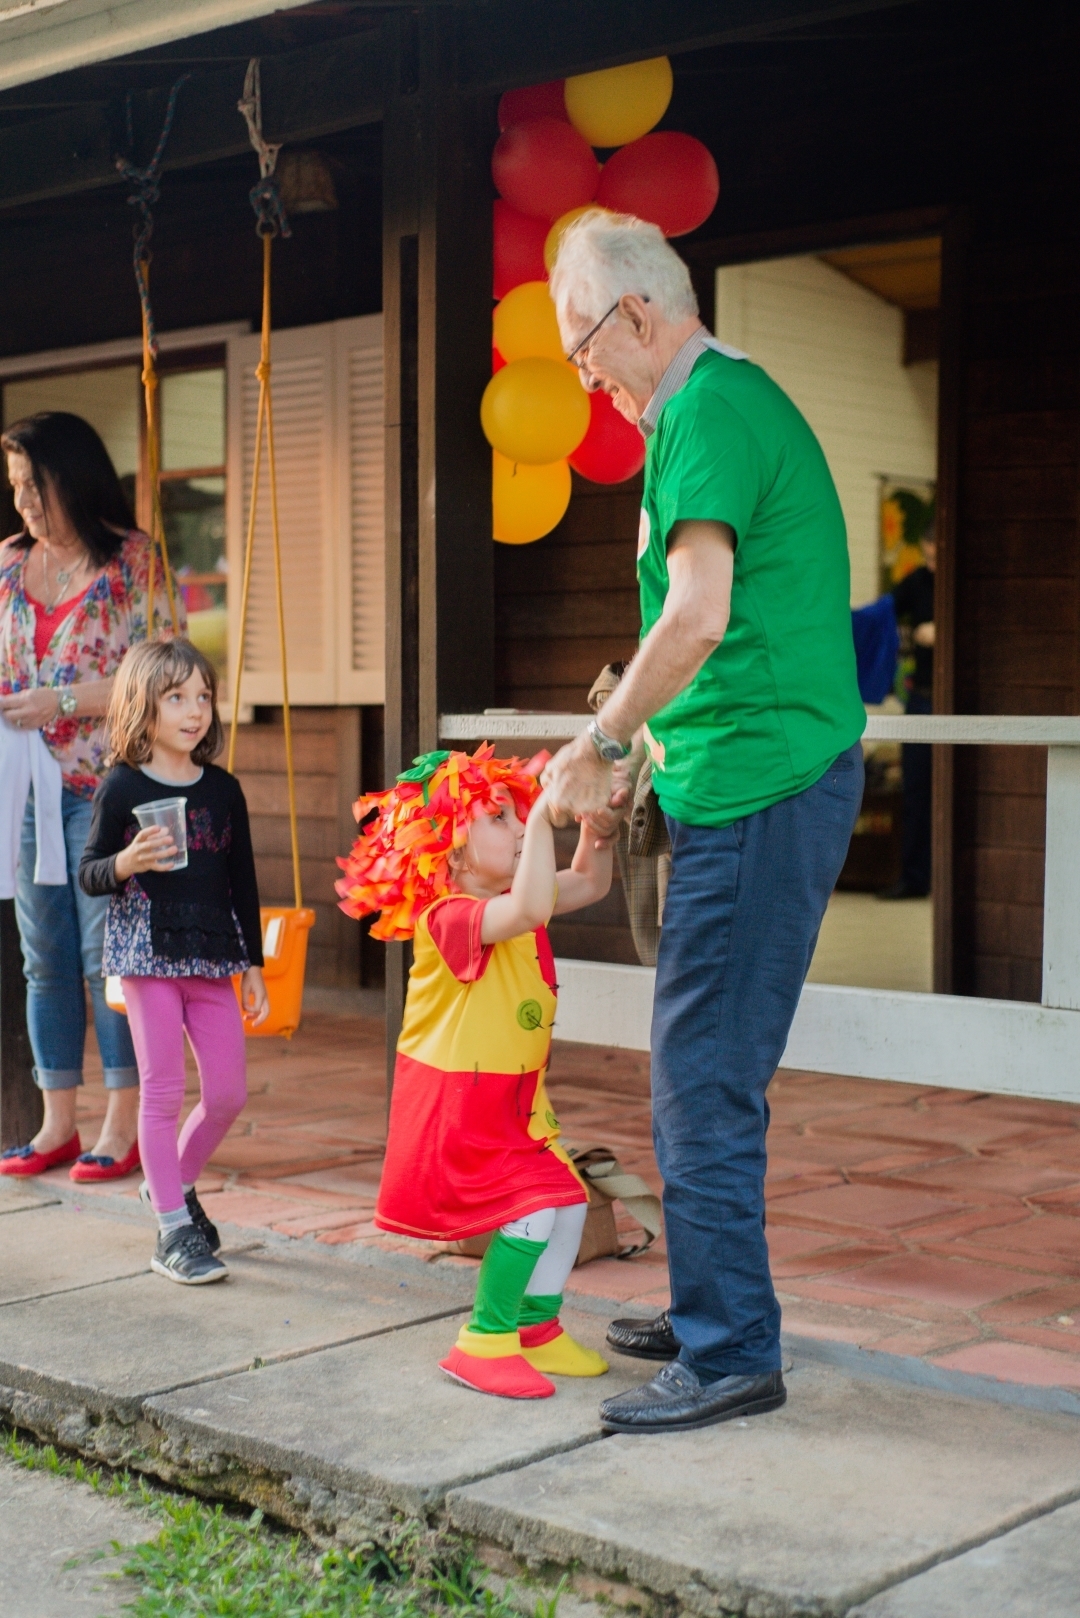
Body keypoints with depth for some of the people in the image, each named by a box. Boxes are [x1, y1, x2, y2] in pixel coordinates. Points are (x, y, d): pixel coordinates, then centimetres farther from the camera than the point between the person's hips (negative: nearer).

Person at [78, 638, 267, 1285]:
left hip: (212, 960, 4)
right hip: (148, 955, -4)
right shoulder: (123, 788, -5)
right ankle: (173, 1231, 9)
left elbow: (243, 881, 12)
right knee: (163, 1091, 0)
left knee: (229, 1092, 6)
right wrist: (127, 862, -24)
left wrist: (254, 964, 12)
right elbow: (89, 875, -2)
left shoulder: (224, 789, 7)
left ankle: (177, 1182, 32)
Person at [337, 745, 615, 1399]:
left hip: (515, 1101, 9)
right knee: (533, 1209, -16)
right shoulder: (450, 918, -24)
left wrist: (597, 820, -3)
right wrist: (545, 814, -38)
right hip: (457, 1106, -9)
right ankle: (484, 1342, -1)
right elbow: (528, 910, -43)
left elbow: (589, 883, 15)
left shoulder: (508, 904, 7)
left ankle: (538, 1328, 22)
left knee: (569, 1200, 6)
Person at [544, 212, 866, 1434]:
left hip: (754, 789, -10)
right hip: (780, 776, 10)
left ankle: (731, 1355, 2)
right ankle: (712, 1314, 27)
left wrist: (594, 750, -11)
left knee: (704, 1082, -5)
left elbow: (697, 616, -22)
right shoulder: (742, 400, 20)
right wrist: (633, 759, 21)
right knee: (714, 1074, 16)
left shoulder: (704, 413, -11)